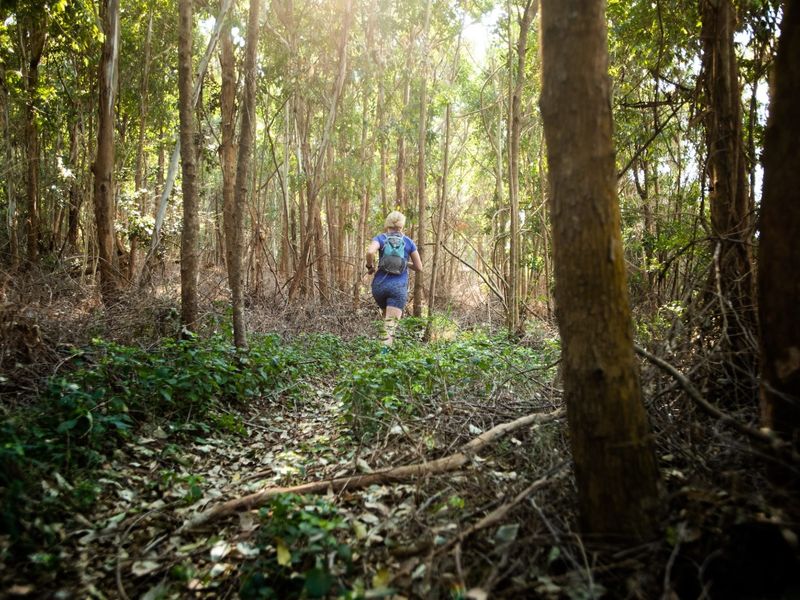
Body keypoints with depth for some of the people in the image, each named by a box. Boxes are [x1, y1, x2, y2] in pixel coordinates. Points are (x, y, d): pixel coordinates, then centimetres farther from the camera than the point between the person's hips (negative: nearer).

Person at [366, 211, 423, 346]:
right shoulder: (408, 242, 9)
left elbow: (370, 252, -18)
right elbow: (419, 268, 13)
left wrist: (370, 266, 0)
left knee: (387, 316, 29)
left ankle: (387, 342, 25)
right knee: (390, 326, -11)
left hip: (380, 285, 2)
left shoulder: (380, 238, 6)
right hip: (399, 287, -2)